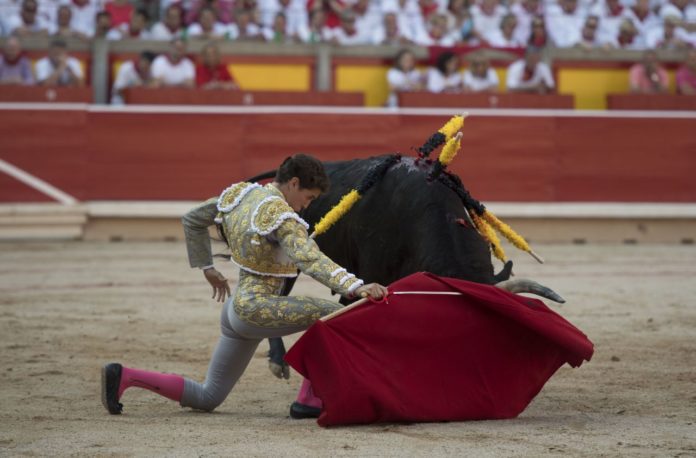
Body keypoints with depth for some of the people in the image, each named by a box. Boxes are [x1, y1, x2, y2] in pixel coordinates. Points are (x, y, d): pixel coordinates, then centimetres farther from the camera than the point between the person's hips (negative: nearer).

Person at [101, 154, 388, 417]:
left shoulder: (241, 193, 7)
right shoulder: (280, 215, -18)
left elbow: (192, 220, 19)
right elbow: (311, 260, -33)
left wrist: (206, 267, 25)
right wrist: (356, 287, -43)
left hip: (234, 309, 9)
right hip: (256, 309, -9)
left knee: (207, 398, 17)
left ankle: (124, 377, 9)